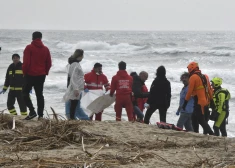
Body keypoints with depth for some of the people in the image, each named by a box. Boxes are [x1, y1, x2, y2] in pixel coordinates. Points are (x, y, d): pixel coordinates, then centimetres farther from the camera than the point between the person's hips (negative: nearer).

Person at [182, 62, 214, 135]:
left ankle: (211, 134, -15)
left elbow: (189, 91, -11)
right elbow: (209, 90, 16)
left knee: (201, 120, -7)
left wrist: (185, 103, -6)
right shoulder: (204, 77, 13)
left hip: (199, 102, -8)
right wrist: (211, 100, 22)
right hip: (206, 102, 8)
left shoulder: (193, 77, -9)